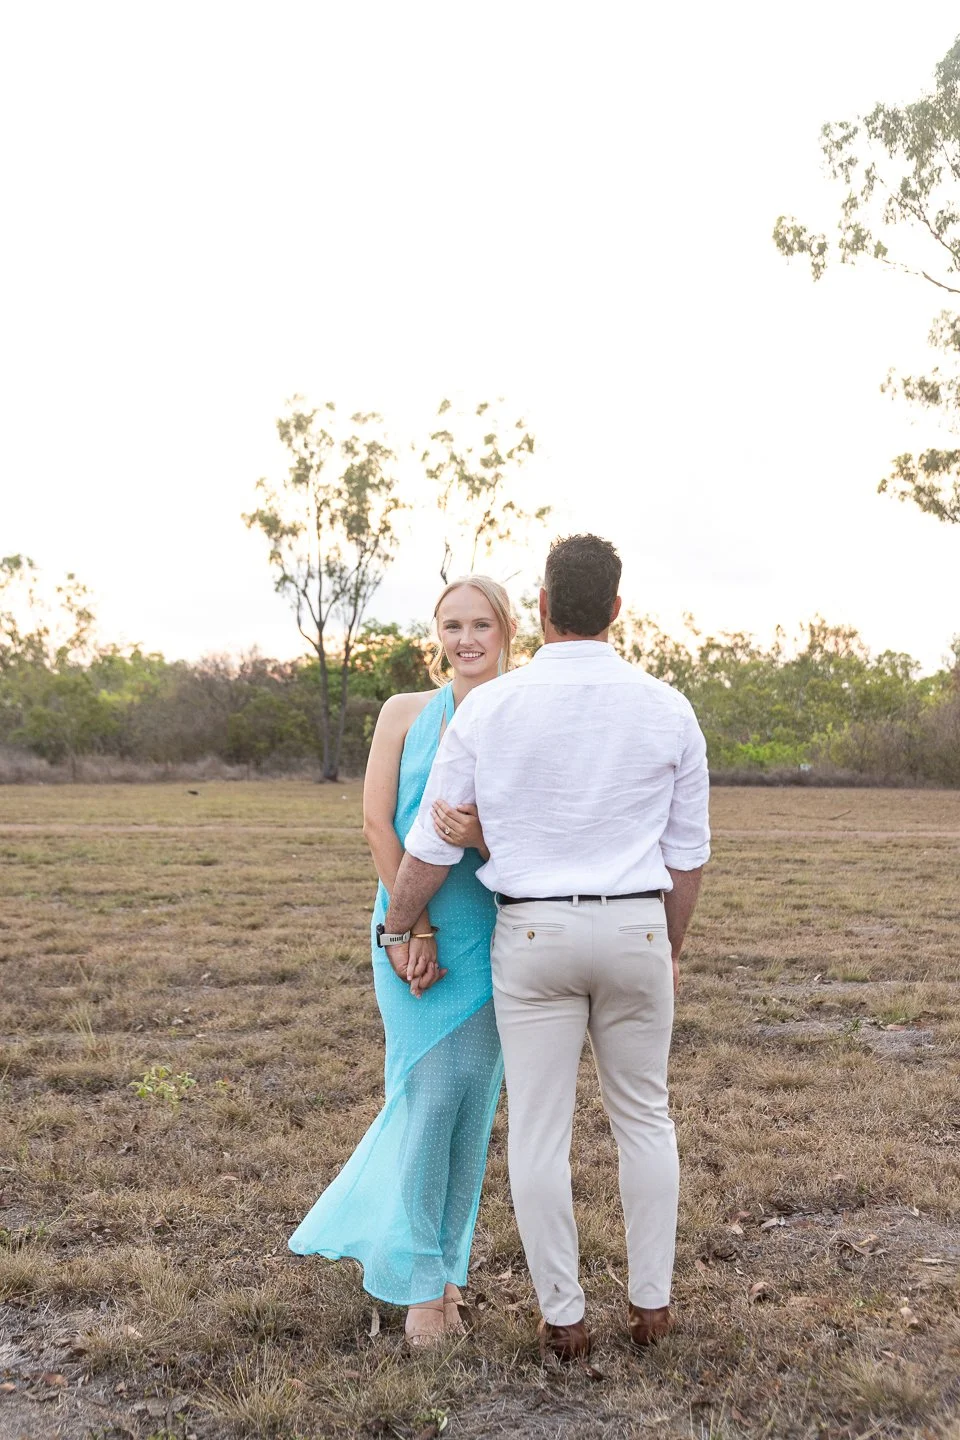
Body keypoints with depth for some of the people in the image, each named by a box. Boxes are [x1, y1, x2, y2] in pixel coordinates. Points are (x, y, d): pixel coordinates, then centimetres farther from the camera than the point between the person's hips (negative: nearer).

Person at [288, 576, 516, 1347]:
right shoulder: (405, 712, 2)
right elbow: (377, 824, -3)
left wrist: (481, 838, -25)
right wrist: (417, 926, -10)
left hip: (493, 935, 1)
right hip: (413, 926, -1)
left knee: (471, 1096, 6)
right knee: (431, 1091, -3)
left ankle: (439, 1262, 27)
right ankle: (421, 1280, 13)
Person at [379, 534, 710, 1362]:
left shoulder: (489, 710, -9)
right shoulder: (667, 711, -5)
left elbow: (433, 842, -4)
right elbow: (687, 851, 2)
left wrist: (399, 930, 11)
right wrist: (672, 949, 16)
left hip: (533, 938, -1)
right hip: (634, 935, 1)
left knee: (540, 1129, 9)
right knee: (644, 1116, 18)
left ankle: (563, 1319, 17)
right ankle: (650, 1301, 25)